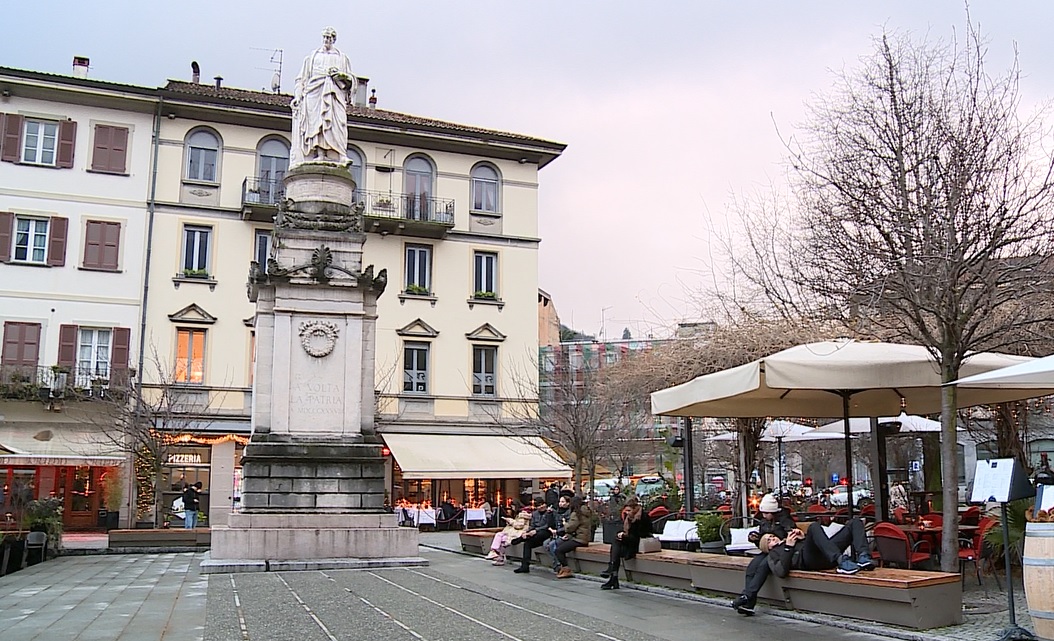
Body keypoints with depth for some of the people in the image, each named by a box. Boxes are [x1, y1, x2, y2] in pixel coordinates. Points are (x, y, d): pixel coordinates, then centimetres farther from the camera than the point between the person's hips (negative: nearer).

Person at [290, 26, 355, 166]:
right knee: (315, 124, -15)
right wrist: (297, 96, 3)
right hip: (314, 94, 1)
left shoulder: (342, 58, 21)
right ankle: (318, 156, -23)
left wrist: (342, 75, -6)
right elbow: (302, 79, 17)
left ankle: (335, 159, -24)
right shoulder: (312, 56, 22)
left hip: (334, 96, 0)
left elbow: (351, 80, 15)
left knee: (334, 127, -15)